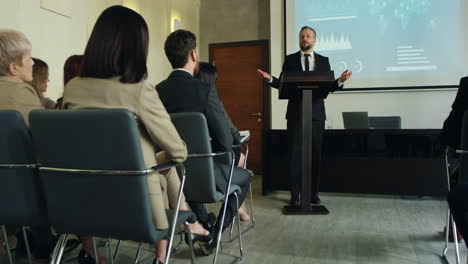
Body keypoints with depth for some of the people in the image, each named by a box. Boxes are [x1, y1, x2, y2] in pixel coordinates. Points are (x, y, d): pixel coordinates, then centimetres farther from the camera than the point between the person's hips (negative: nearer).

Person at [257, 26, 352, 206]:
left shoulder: (323, 61, 11)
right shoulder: (290, 60, 9)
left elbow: (328, 87, 6)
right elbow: (283, 84, 3)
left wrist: (340, 81, -14)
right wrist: (270, 78, -15)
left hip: (316, 113, 1)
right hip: (295, 113, -1)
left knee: (316, 154, 5)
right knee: (295, 154, 0)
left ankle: (314, 193, 16)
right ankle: (295, 194, 7)